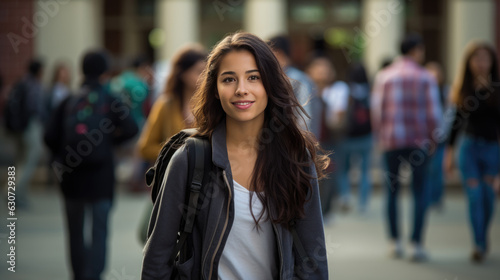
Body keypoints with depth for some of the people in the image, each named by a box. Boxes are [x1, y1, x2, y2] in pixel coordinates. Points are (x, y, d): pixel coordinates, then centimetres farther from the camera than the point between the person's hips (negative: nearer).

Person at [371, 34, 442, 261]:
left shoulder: (383, 76, 4)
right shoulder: (426, 78, -1)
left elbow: (376, 111, 1)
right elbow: (434, 112, -4)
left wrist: (380, 138, 12)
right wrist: (433, 138, 11)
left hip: (390, 140, 2)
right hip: (418, 141, -2)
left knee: (392, 191, 12)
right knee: (419, 192, 4)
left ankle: (395, 241, 13)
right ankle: (417, 244, -3)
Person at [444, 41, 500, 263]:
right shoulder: (463, 88, 4)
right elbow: (456, 121, 9)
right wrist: (449, 151, 8)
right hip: (469, 147, 0)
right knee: (475, 197, -7)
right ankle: (479, 244, -2)